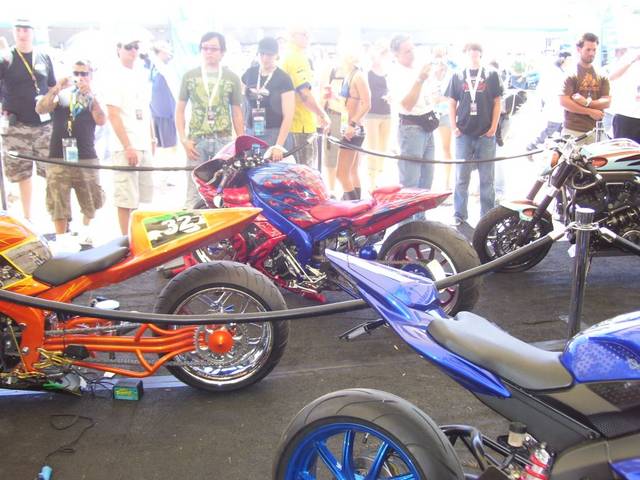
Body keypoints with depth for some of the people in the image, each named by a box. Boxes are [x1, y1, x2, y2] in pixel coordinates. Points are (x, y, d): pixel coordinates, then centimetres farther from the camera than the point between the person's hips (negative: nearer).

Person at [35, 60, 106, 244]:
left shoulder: (93, 98, 11)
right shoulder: (60, 95, 9)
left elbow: (101, 121, -9)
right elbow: (40, 109, -8)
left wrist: (89, 95, -17)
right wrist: (56, 88, -19)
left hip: (86, 159, 1)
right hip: (58, 159, -1)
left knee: (92, 201, 8)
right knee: (58, 205, 0)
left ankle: (86, 230, 31)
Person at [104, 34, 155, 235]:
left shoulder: (141, 76, 15)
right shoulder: (116, 77, -7)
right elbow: (113, 115, -12)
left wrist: (152, 139, 18)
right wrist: (128, 147, -17)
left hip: (144, 145, 7)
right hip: (126, 147, -7)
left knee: (139, 197, 13)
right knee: (126, 199, -5)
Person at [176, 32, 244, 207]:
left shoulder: (232, 78, 6)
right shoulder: (190, 76, 8)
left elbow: (237, 114, 9)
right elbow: (180, 110, 10)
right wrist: (184, 140, -1)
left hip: (223, 141, 0)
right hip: (196, 140, 0)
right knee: (194, 192, -1)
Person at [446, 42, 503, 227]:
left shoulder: (491, 75, 6)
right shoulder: (458, 76, 9)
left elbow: (497, 102, 5)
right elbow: (452, 103, 10)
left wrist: (493, 127, -4)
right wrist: (454, 127, 0)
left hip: (486, 134, -1)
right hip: (463, 134, 1)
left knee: (487, 178, 5)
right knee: (461, 177, 5)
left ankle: (487, 216, 12)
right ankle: (459, 215, 14)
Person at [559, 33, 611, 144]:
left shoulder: (602, 75, 13)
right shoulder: (570, 73, -1)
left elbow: (607, 102, 6)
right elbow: (564, 102, -10)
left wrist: (587, 102, -13)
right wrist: (590, 112, -8)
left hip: (596, 131, 4)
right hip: (573, 130, -4)